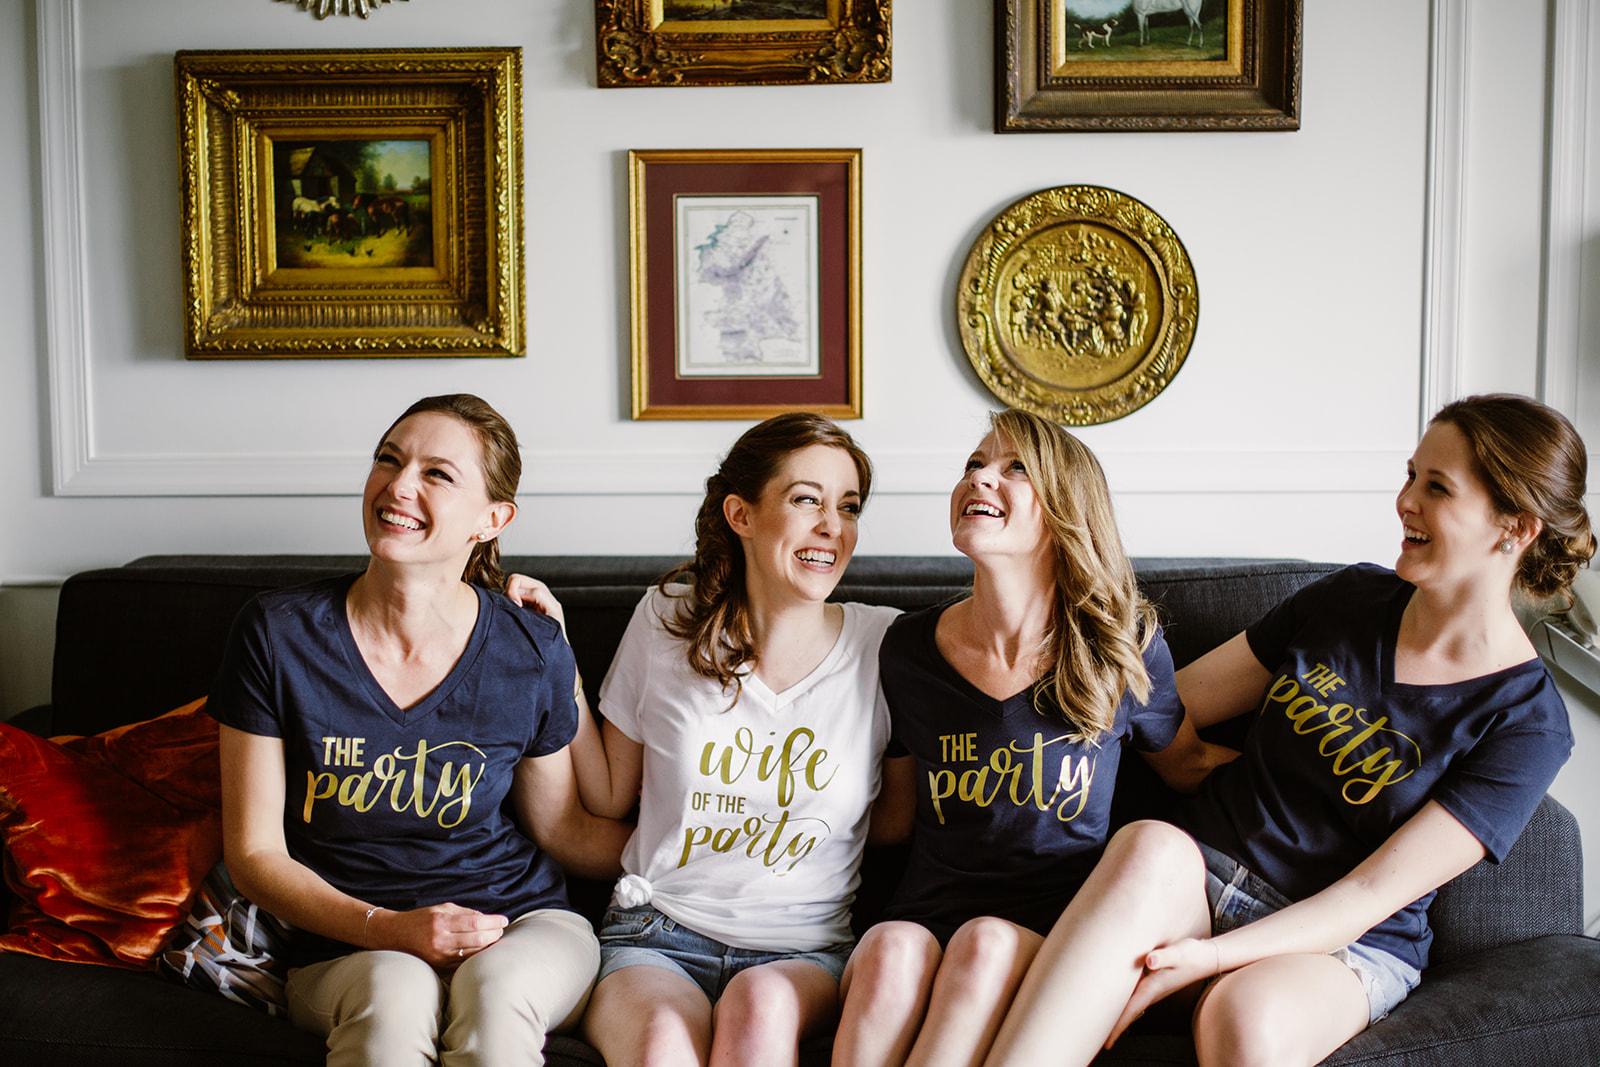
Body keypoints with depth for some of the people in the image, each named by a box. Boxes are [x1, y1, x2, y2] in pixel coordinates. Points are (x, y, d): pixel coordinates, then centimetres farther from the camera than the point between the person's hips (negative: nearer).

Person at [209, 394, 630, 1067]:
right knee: (394, 997, -35)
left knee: (496, 989, -33)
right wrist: (388, 928, -17)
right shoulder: (277, 634, -6)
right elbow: (255, 854, -2)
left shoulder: (533, 654, -4)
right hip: (346, 948, -1)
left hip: (520, 923, 2)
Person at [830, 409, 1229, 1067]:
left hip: (1056, 925, -1)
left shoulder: (1124, 648, 1)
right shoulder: (909, 649, 4)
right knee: (892, 949, -33)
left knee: (988, 943, -34)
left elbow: (1186, 765, 20)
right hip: (929, 913, 1)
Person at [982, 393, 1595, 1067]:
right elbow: (1172, 701, 11)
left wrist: (1210, 957, -26)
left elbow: (1372, 895, -15)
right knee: (1150, 847, -34)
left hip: (1350, 942, -3)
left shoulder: (1529, 723, -8)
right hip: (1205, 868, 3)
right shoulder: (1351, 598, 5)